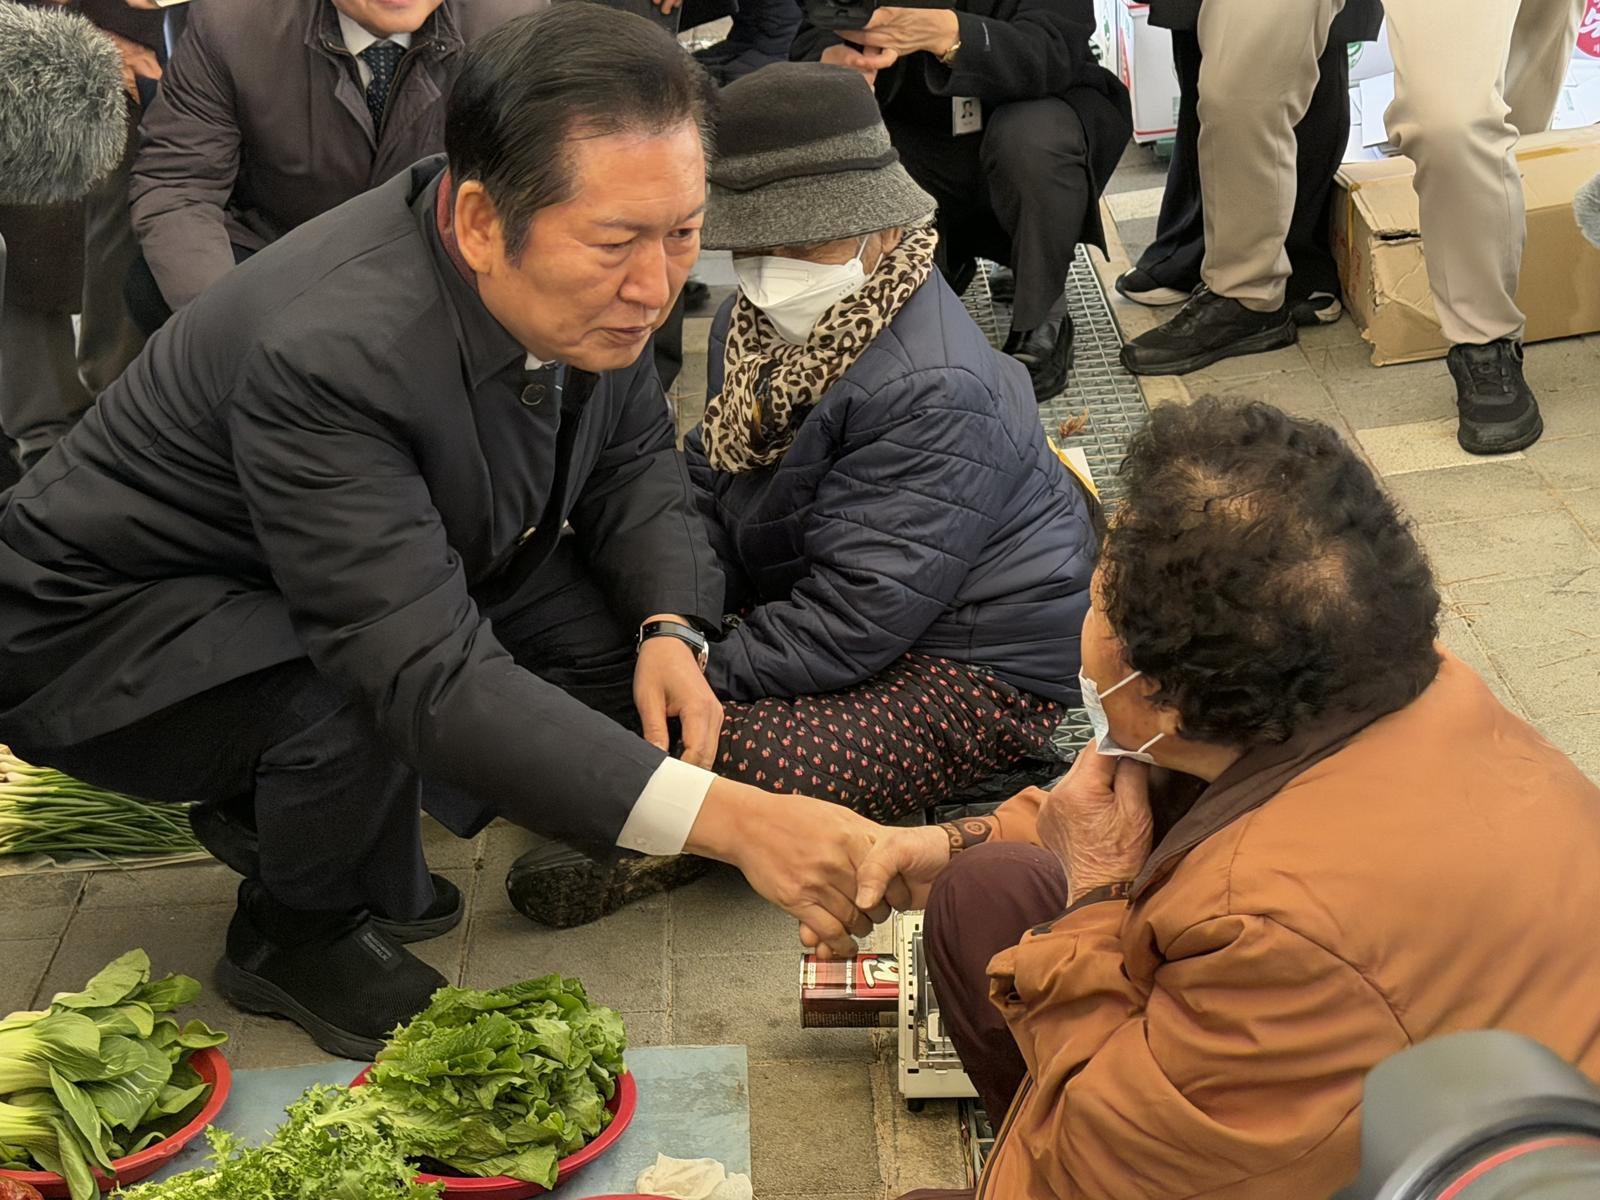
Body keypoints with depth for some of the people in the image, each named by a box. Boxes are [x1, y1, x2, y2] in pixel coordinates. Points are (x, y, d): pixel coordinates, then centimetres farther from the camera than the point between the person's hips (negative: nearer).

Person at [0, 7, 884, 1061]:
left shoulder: (596, 290, -16)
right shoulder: (328, 351, -39)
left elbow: (633, 458, 2)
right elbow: (431, 679, -43)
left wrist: (671, 631, -18)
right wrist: (731, 819, -49)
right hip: (99, 630, -7)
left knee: (624, 628, -10)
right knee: (367, 696, -36)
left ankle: (271, 806, 10)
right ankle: (295, 936, -2)